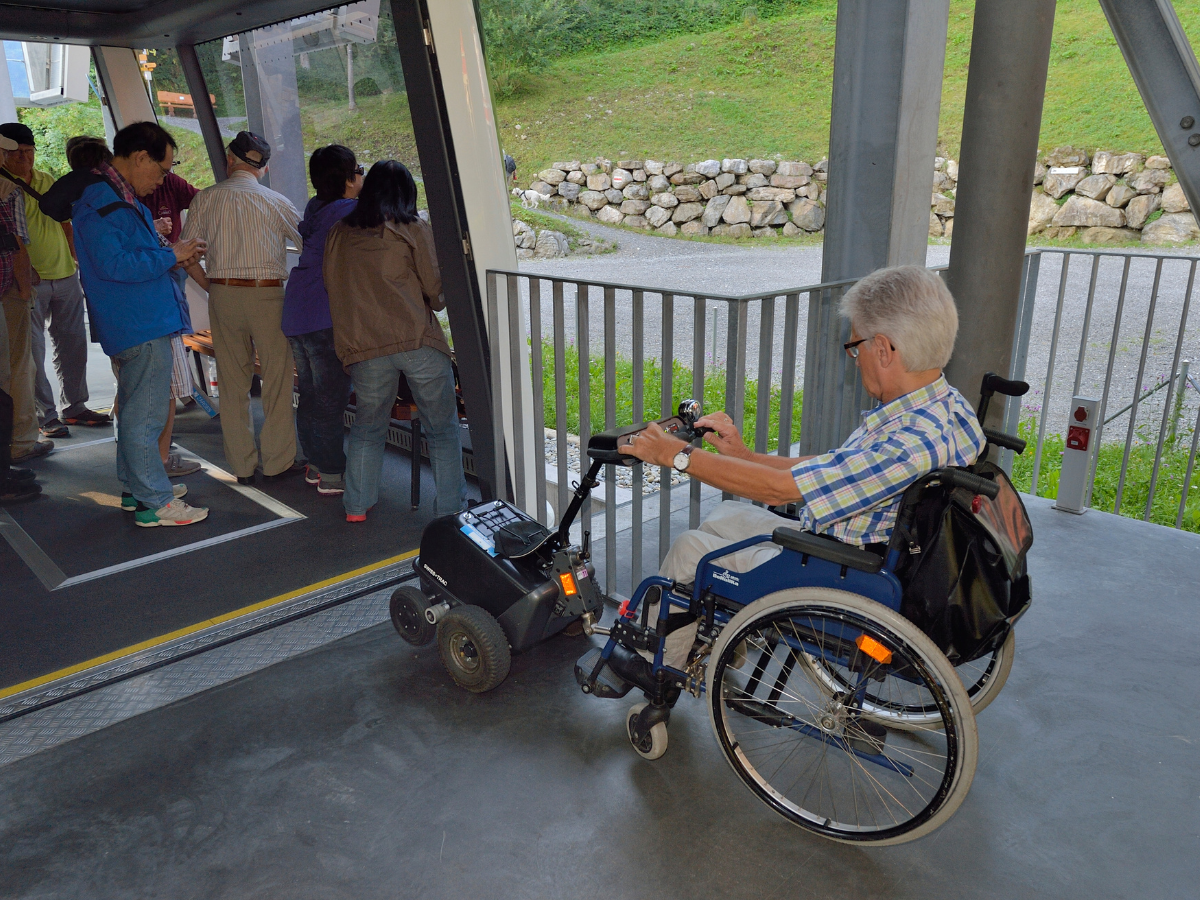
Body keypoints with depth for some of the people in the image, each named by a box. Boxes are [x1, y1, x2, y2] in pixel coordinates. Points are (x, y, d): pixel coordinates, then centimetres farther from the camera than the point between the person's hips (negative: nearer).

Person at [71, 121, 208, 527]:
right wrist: (170, 256, -16)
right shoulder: (103, 200, -17)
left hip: (135, 322, 11)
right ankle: (155, 502, 2)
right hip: (141, 325, -11)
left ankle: (137, 487, 32)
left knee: (133, 408, 19)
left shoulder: (117, 196, 17)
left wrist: (175, 257, 11)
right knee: (144, 414, -5)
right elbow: (114, 264, -25)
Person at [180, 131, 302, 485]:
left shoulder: (205, 198, 4)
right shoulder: (277, 203, 0)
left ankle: (241, 466, 16)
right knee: (277, 378, 7)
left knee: (232, 383, 10)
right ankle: (277, 462, 11)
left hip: (222, 294, 2)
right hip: (267, 294, -2)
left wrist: (212, 287, 15)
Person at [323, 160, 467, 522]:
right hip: (420, 343, -3)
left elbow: (333, 288, 18)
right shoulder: (414, 230, 1)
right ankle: (451, 508, 10)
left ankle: (356, 507, 22)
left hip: (365, 347, 3)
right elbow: (437, 290, 1)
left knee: (367, 428, 19)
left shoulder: (338, 234, 11)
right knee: (443, 429, 7)